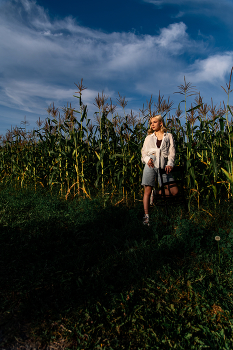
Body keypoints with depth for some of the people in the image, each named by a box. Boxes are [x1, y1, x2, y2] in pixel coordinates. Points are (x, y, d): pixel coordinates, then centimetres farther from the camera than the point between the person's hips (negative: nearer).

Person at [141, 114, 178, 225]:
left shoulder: (168, 136, 16)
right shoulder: (149, 137, 19)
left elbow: (172, 152, 8)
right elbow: (143, 151, 14)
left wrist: (170, 164, -9)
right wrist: (147, 159, -8)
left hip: (163, 166, 0)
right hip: (150, 165, 0)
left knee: (174, 191, -9)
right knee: (147, 191, -3)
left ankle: (157, 193, 14)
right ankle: (146, 216, 5)